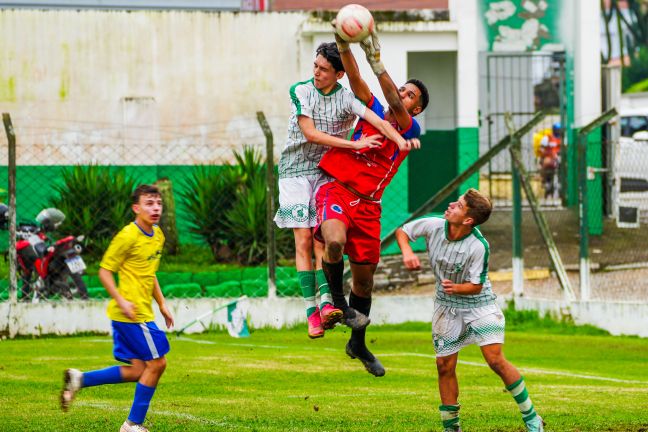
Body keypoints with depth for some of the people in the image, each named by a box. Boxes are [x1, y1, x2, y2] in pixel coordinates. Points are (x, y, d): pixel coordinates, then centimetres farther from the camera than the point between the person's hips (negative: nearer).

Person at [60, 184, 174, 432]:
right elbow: (105, 271, -12)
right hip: (132, 312, -9)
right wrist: (121, 301, -22)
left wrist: (162, 304, 21)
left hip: (142, 312, 9)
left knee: (139, 370, 7)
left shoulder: (158, 236, 13)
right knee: (156, 363, -5)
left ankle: (79, 379, 12)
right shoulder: (128, 237, -14)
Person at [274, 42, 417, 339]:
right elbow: (310, 133, -13)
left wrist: (401, 140, -35)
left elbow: (376, 120, -16)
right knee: (303, 240, -8)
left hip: (328, 173, 0)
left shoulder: (347, 98, -2)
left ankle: (326, 303, -20)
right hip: (295, 170, 0)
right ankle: (311, 309, -10)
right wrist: (354, 145, -17)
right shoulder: (300, 91, -4)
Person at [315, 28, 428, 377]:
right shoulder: (373, 111, 11)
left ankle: (358, 344, 29)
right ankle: (336, 298, -5)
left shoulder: (410, 130, 5)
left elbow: (394, 103, -12)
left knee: (364, 275, 10)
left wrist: (376, 61, -21)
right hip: (336, 188, -1)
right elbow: (355, 80, -1)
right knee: (335, 241, -32)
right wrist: (344, 45, -17)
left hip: (367, 202, 1)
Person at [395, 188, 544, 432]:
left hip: (478, 303, -5)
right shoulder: (434, 226, -16)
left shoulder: (478, 246, -27)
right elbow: (402, 231, 2)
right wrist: (407, 252, -18)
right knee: (444, 366, 2)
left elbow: (476, 285, -19)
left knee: (495, 360, -14)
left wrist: (456, 288, -39)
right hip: (447, 307, 5)